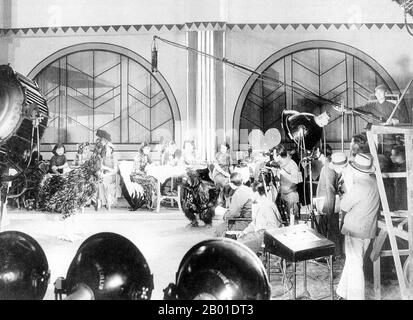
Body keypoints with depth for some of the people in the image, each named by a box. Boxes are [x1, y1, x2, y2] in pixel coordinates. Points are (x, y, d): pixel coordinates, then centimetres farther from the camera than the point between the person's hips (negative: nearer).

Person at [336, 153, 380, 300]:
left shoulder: (358, 187, -24)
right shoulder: (375, 182, 1)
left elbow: (343, 208, -13)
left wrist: (346, 193, 0)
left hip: (355, 230, -8)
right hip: (369, 230, 9)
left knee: (354, 265, 3)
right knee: (351, 261, 20)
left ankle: (355, 296, 13)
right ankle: (343, 292, 33)